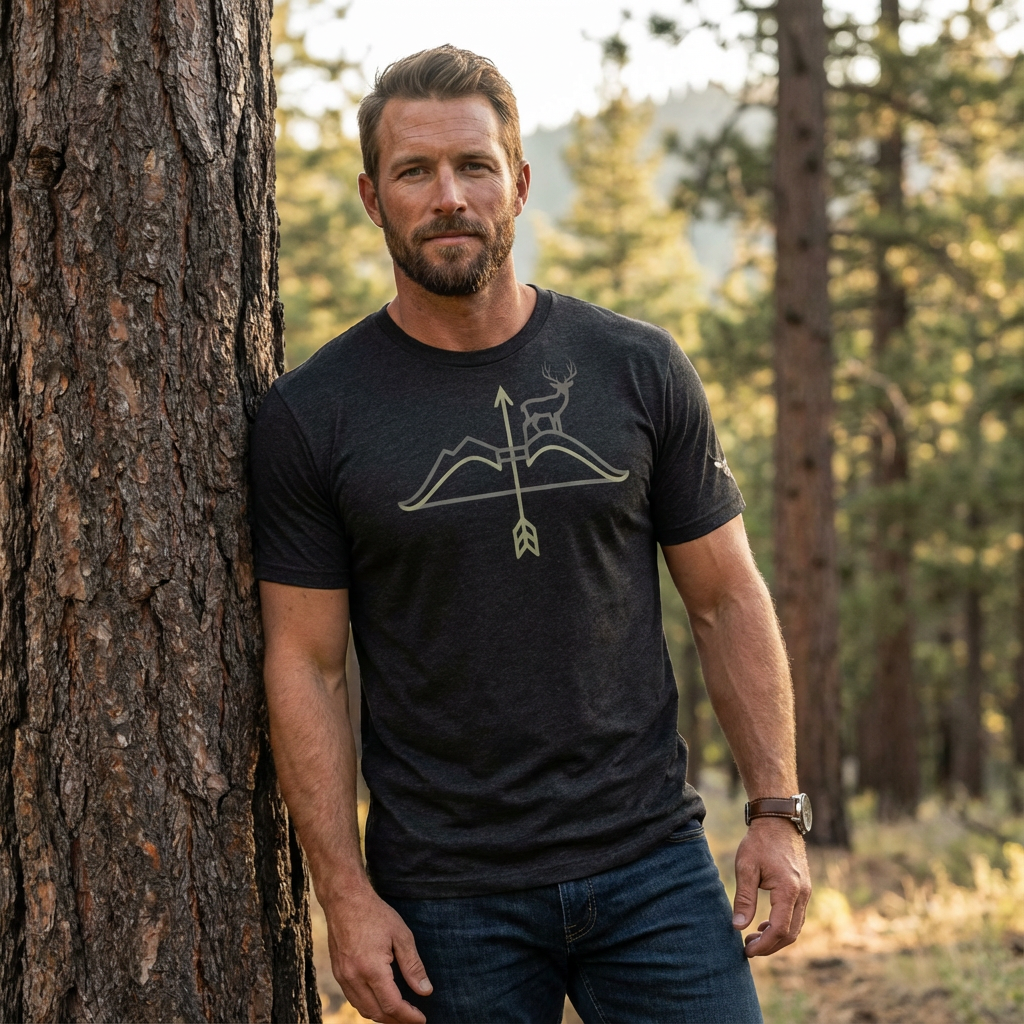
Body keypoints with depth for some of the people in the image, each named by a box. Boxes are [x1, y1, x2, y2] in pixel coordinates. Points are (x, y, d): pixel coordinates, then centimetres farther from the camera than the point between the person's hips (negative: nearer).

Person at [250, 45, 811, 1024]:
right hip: (446, 897, -1)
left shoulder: (638, 370, 3)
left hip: (652, 865, 2)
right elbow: (306, 664, -2)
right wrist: (346, 896, -7)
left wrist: (776, 810, 0)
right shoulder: (310, 415, -2)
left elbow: (727, 601, 7)